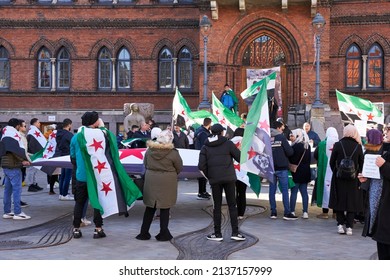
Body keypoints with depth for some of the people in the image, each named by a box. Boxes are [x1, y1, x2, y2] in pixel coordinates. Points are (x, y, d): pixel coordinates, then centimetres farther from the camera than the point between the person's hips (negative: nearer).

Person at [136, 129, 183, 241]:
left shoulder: (149, 150, -2)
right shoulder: (173, 153, -14)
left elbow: (145, 164, 8)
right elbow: (179, 168, -3)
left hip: (151, 181, 4)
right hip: (167, 182, -3)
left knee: (150, 208, 14)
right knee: (165, 208, 7)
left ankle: (144, 233, 18)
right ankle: (163, 234, 12)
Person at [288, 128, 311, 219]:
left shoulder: (296, 146, -16)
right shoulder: (307, 146, 10)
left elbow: (292, 160, -15)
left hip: (297, 172, -7)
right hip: (305, 172, 8)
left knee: (294, 192, -2)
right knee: (304, 192, 8)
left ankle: (292, 212, -1)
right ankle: (305, 212, 8)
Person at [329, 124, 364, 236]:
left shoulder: (338, 145, -7)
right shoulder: (358, 147, -4)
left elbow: (332, 162, -2)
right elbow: (361, 164, 0)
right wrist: (358, 174, 13)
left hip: (339, 178, -1)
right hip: (353, 179, 1)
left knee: (339, 201, 11)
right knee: (352, 201, 8)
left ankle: (340, 224, 5)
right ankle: (349, 227, 4)